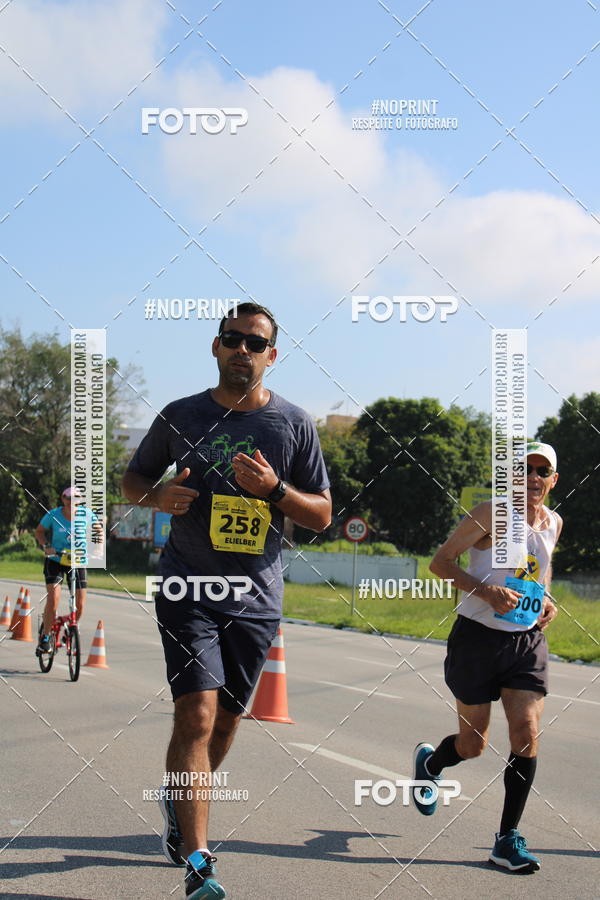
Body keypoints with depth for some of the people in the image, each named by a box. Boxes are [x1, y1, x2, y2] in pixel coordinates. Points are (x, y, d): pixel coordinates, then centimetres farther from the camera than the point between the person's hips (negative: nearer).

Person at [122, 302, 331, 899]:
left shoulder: (293, 424, 2)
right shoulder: (181, 417, 2)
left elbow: (322, 515, 5)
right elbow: (133, 479, 14)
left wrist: (274, 488, -15)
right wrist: (159, 495, -9)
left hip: (256, 597, 2)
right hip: (189, 588, -2)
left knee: (226, 720, 13)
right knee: (197, 714, -15)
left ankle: (179, 802, 42)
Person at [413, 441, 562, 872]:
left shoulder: (553, 523, 5)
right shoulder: (490, 515, -12)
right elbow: (440, 562, -10)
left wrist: (546, 598, 6)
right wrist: (486, 590, -25)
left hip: (528, 640, 4)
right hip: (478, 637, -4)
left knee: (527, 733, -9)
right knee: (473, 744, 5)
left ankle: (509, 838, 2)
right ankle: (429, 762, 41)